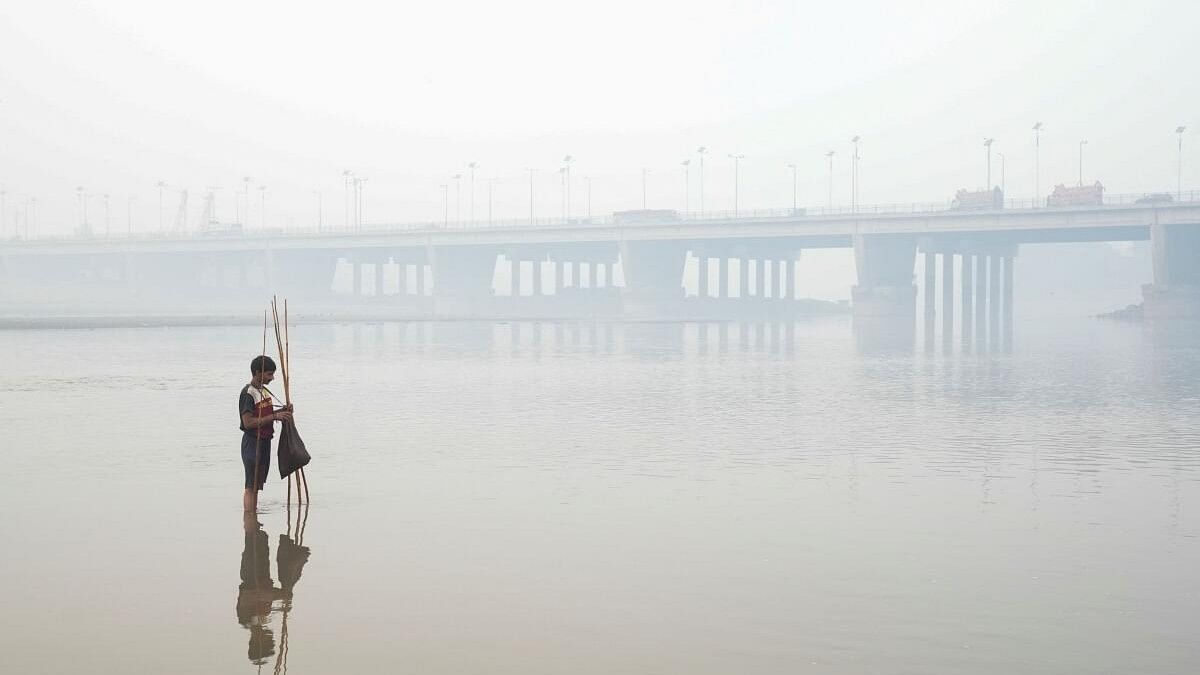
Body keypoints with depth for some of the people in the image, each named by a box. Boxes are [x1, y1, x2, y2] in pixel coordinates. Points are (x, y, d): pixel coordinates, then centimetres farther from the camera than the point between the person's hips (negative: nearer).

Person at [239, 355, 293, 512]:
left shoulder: (264, 391, 12)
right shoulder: (248, 393, -16)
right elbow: (248, 423, -22)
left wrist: (281, 411, 6)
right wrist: (275, 416, -23)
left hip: (265, 441, 9)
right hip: (252, 442, -9)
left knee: (257, 485, 13)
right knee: (251, 486, -7)